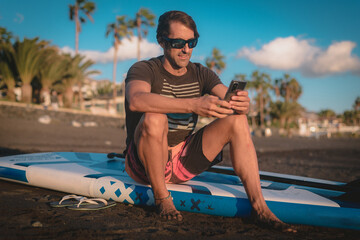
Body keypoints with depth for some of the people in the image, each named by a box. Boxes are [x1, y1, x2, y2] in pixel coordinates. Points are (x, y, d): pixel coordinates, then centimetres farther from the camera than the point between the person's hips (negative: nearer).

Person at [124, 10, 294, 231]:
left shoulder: (201, 75, 6)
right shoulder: (144, 70, -10)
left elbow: (228, 100, -9)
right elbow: (136, 100, -34)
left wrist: (242, 103, -35)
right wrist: (194, 105, -45)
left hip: (182, 163, 5)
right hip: (145, 163, -4)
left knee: (238, 120, -10)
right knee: (154, 118, -35)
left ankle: (259, 204, -17)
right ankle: (161, 197, -18)